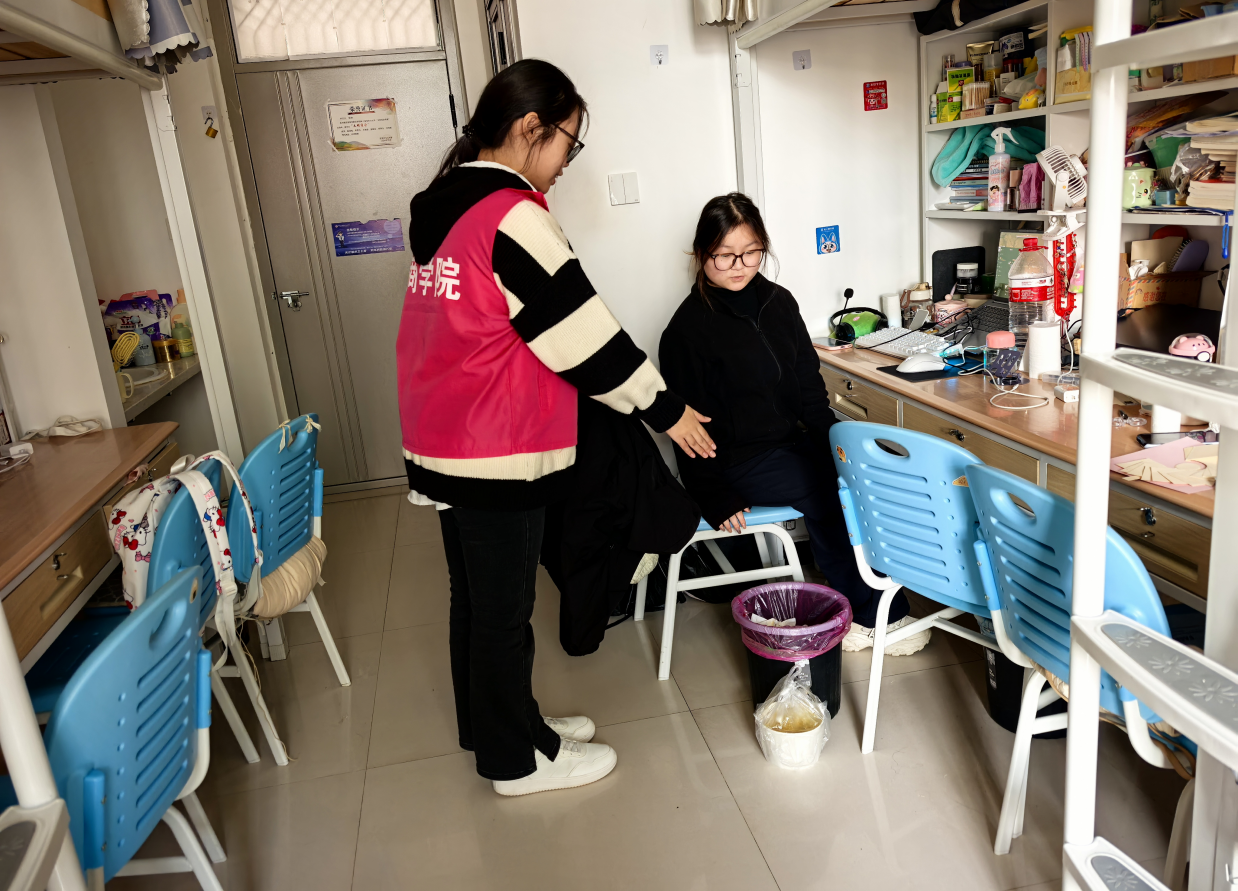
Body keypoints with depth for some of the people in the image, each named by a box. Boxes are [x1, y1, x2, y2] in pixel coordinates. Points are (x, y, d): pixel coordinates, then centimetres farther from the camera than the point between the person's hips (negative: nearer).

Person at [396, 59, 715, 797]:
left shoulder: (444, 208, 11)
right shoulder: (512, 216, -18)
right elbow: (582, 330, -18)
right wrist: (663, 408, -8)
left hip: (443, 444, 9)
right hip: (497, 453, -9)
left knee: (477, 598, 19)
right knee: (503, 609, 5)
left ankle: (499, 726, 37)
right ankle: (518, 759, 23)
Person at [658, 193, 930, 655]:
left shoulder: (778, 302, 9)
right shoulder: (688, 329, -10)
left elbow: (810, 388, 12)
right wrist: (716, 499, -16)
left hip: (791, 441, 6)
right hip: (737, 460, -6)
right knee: (840, 491, -22)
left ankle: (862, 616, -9)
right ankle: (880, 616, -6)